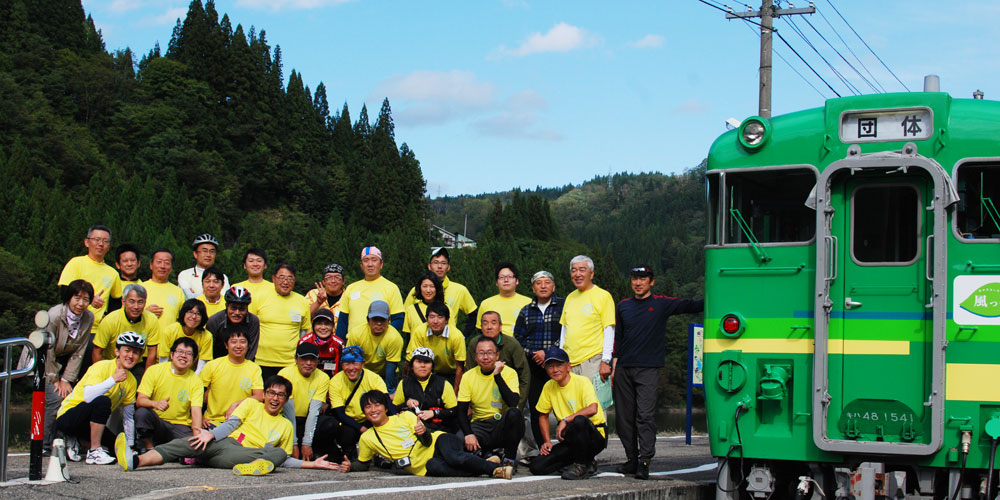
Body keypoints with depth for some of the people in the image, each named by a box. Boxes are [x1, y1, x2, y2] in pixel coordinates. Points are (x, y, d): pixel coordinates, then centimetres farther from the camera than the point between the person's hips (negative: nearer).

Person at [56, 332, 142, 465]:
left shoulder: (131, 381, 5)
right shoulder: (102, 367, -17)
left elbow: (128, 417, 11)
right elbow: (88, 396, -35)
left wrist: (130, 447, 8)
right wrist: (114, 379, -29)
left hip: (88, 423, 8)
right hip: (67, 417, -8)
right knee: (102, 401, -33)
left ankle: (74, 442, 13)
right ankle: (94, 452, -23)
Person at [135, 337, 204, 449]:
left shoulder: (196, 381, 1)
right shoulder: (154, 371, -1)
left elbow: (196, 412, -9)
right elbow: (139, 401, -9)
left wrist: (197, 435, -29)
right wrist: (155, 404, -33)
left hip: (180, 427, 0)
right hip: (155, 423, 0)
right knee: (142, 412, -32)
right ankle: (149, 451, -15)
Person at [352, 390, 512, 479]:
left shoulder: (406, 417, 2)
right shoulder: (367, 438, 5)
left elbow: (428, 442, -1)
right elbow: (363, 464, 16)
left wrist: (424, 433, -25)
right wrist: (350, 466, -5)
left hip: (438, 441, 0)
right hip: (424, 467, 0)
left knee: (455, 458, -38)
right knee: (436, 468, -38)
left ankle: (494, 467, -22)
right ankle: (490, 470, -27)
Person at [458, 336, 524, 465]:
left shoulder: (509, 373, -5)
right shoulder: (468, 377, 2)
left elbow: (513, 403, -21)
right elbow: (462, 411, 0)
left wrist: (497, 375, -23)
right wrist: (469, 434, -18)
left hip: (503, 426, -2)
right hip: (480, 425, 2)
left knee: (514, 413, -35)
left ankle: (509, 458, -13)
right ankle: (487, 453, 5)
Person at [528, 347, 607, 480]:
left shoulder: (582, 382, -14)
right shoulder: (549, 387, 3)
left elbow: (592, 409, -32)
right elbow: (543, 415, 16)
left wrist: (565, 420, -28)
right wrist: (547, 441, 4)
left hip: (596, 435, -6)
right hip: (571, 438, 6)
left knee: (579, 420, -40)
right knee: (537, 467, -12)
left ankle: (581, 465, -17)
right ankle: (588, 464, 5)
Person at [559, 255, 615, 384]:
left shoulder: (603, 296, -2)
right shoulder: (570, 297, 17)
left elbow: (609, 331, -7)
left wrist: (605, 361, -13)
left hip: (592, 361, -6)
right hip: (569, 362, 6)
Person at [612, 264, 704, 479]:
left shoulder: (661, 304, 4)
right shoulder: (623, 306, 15)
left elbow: (691, 306, -5)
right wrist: (614, 368, 13)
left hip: (648, 370, -4)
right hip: (624, 370, 4)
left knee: (644, 416, -13)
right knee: (624, 418, 4)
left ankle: (644, 462, -14)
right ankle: (632, 459, 14)